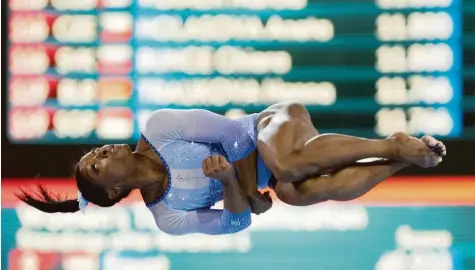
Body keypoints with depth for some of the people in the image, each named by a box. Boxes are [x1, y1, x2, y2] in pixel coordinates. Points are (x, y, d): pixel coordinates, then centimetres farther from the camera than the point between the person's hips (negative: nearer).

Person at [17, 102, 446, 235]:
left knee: (287, 165, -39)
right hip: (262, 164, 2)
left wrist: (239, 173, -20)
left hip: (271, 123, -2)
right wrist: (231, 182, -25)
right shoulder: (166, 217, -5)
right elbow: (236, 221, -6)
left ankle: (394, 144, -25)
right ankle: (405, 159, -24)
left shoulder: (157, 128, -9)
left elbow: (226, 130, -10)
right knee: (299, 190, -35)